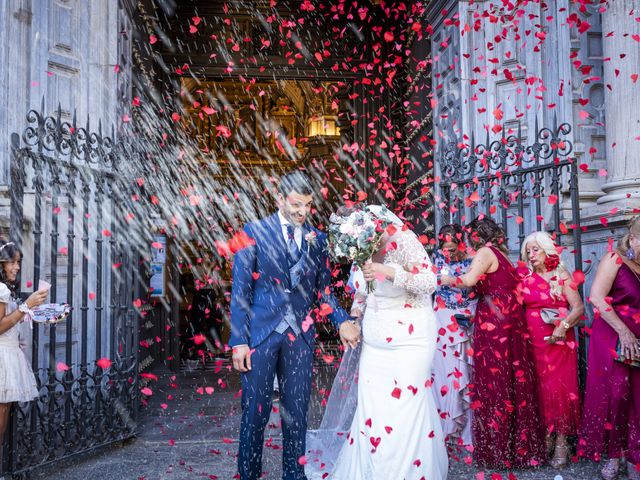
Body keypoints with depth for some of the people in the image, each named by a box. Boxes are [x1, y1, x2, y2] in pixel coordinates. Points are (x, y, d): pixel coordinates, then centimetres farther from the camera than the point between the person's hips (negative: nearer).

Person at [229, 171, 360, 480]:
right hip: (260, 332, -3)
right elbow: (240, 290, -3)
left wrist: (342, 320, -8)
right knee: (255, 412, 5)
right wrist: (239, 340, -9)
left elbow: (322, 289, 10)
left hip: (300, 335, 3)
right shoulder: (255, 232, -1)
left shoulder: (317, 238, 7)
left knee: (297, 412, 11)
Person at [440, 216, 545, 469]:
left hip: (493, 323, -8)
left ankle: (497, 450, 4)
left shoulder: (485, 252, -5)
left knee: (494, 382, -2)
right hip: (510, 322, 8)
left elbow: (469, 280, -19)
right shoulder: (502, 254, 19)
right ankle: (521, 445, 20)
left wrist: (447, 279, -3)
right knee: (513, 379, 11)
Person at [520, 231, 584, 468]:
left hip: (557, 339, -3)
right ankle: (546, 436, 17)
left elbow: (578, 307, -8)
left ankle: (561, 442, 5)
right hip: (533, 339, 3)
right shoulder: (525, 278, 7)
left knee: (558, 387, -3)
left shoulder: (561, 275, 0)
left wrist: (563, 326, -22)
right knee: (539, 387, 6)